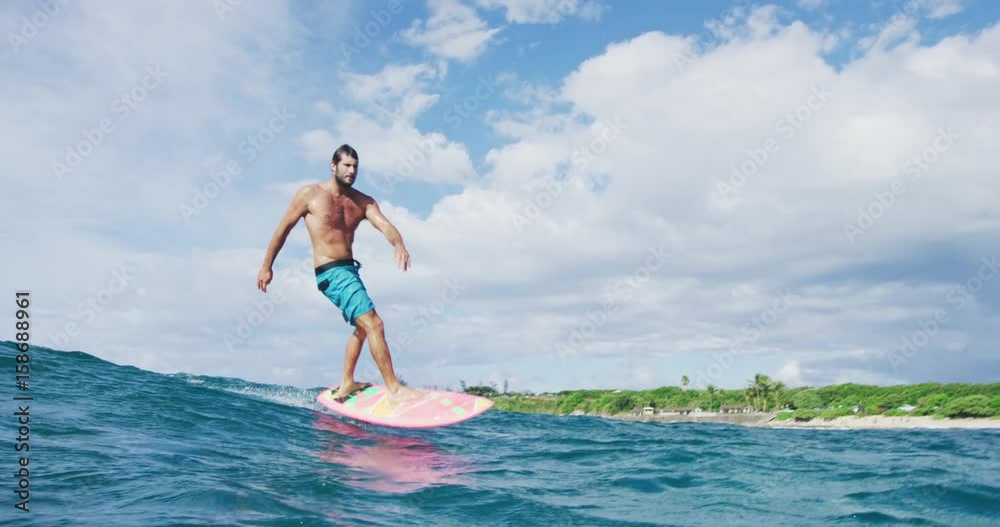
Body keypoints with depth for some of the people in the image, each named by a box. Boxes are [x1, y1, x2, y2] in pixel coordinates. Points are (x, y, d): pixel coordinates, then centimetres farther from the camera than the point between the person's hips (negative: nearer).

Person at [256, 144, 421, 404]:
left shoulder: (362, 201, 5)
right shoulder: (309, 194, -5)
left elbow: (384, 224, -12)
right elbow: (283, 229, 3)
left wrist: (399, 244, -35)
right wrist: (266, 266, 6)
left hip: (350, 270, 8)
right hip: (331, 272, -8)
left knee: (362, 327, 22)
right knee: (374, 324, -17)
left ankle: (346, 384, 37)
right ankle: (395, 389, -14)